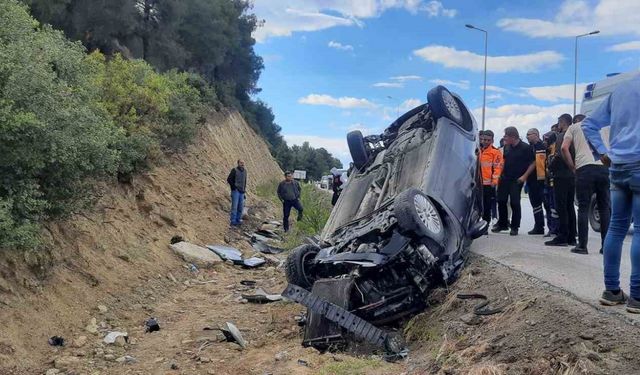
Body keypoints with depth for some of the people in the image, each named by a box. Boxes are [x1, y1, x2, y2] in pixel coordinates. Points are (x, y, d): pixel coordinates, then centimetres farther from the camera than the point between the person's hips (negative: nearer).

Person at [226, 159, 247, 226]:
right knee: (234, 206, -6)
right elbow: (229, 179, -8)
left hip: (242, 192, 6)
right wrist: (234, 187, -9)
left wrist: (244, 190, 14)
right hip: (235, 191, -6)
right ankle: (233, 221, 0)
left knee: (241, 207, 8)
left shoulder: (244, 171, 11)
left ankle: (238, 220, 18)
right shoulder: (234, 170, -8)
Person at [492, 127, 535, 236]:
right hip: (504, 178, 6)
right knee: (501, 201, 7)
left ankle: (514, 227, 7)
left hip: (517, 180, -6)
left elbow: (533, 163, -9)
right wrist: (501, 174, 12)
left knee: (515, 203, -4)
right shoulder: (507, 147, 8)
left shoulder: (525, 148, -9)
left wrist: (524, 176, -15)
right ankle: (502, 224, 22)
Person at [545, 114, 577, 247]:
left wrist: (550, 166, -5)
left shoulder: (561, 136, -11)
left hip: (562, 176, -8)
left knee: (561, 207, -6)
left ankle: (562, 237, -6)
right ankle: (571, 237, 15)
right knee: (570, 207, 12)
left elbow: (559, 155, -19)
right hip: (572, 175, 8)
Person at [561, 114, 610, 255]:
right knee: (604, 208, 10)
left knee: (583, 208, 2)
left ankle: (582, 245, -1)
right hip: (603, 168, 3)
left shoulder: (574, 127, 17)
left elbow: (564, 148, 4)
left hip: (584, 168, -3)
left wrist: (572, 167, 10)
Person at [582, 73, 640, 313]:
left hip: (617, 167, 7)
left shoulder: (618, 90, 19)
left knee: (616, 227, 8)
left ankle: (611, 290, 11)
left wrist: (603, 153, 13)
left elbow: (589, 124, 19)